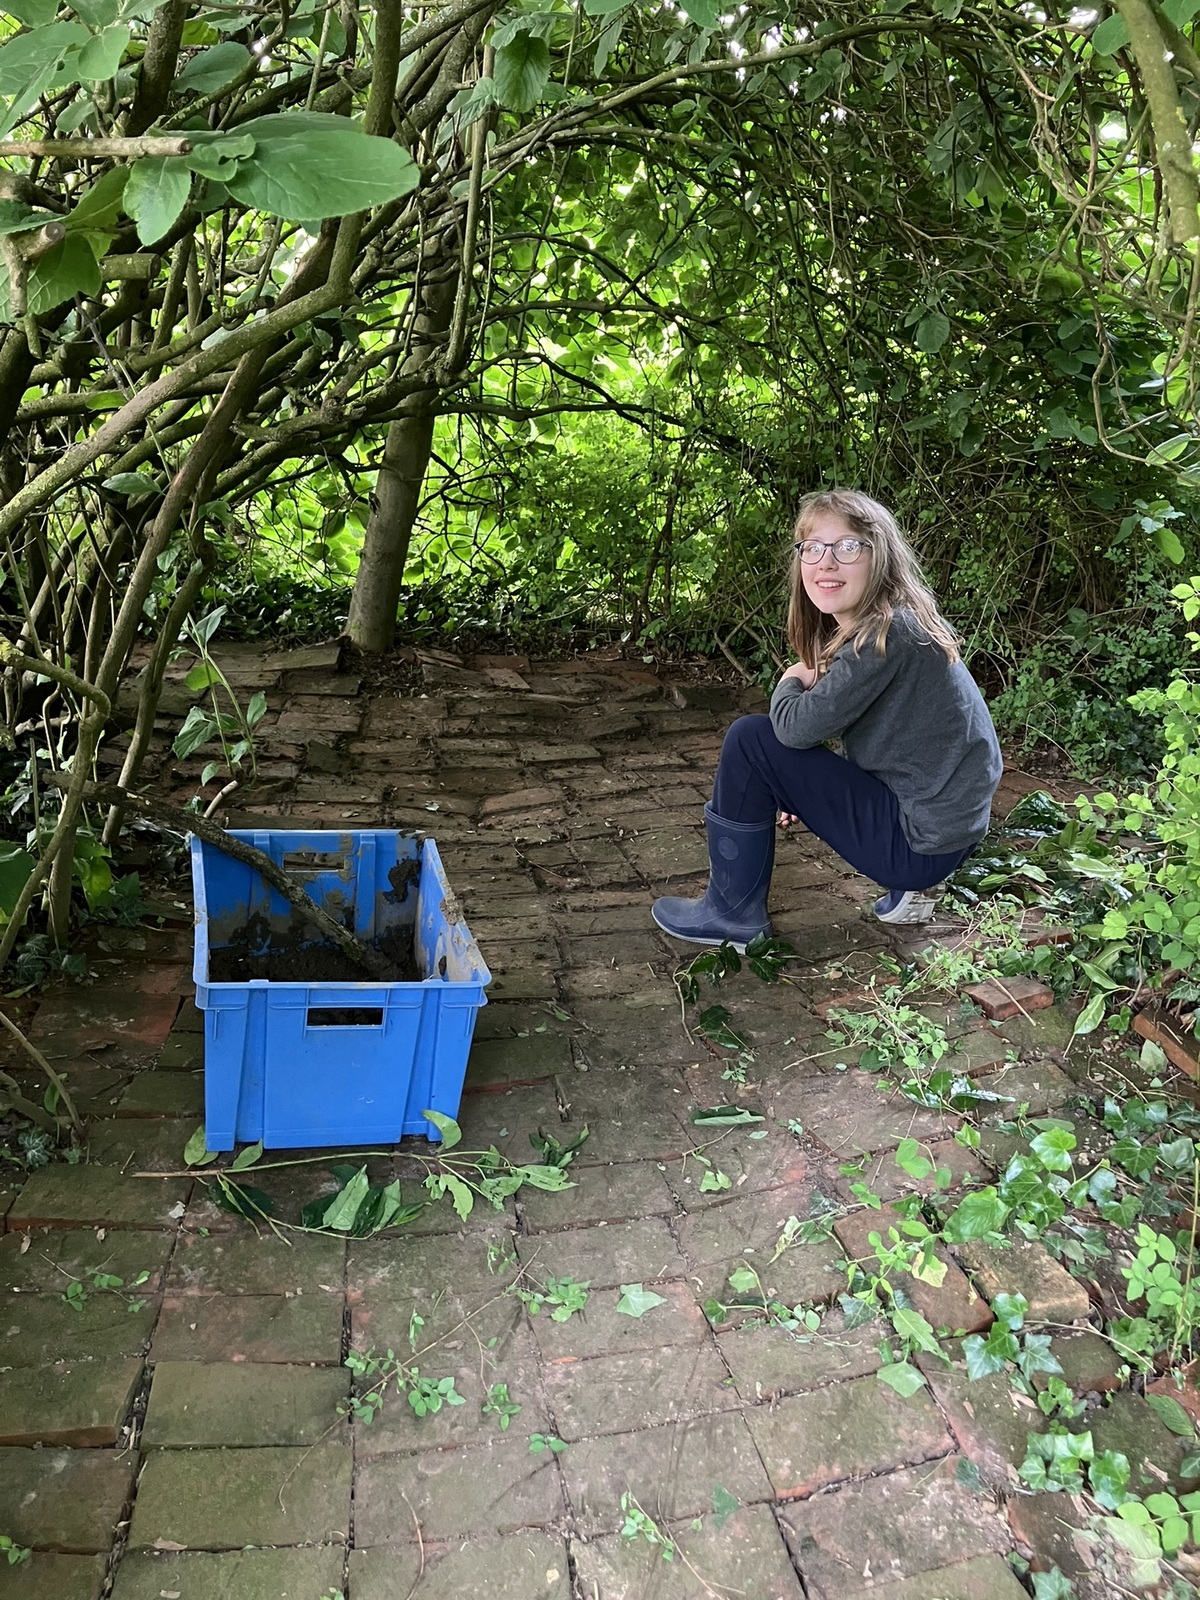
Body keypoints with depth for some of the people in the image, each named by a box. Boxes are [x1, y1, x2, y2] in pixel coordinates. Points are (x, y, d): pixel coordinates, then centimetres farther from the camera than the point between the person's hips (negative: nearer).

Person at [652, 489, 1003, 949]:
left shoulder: (892, 631, -21)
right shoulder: (868, 628, 7)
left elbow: (799, 726, -21)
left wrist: (791, 683, -1)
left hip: (923, 841, -9)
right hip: (941, 823, 9)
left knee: (750, 741, -10)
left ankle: (733, 915, 5)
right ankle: (905, 887, 15)